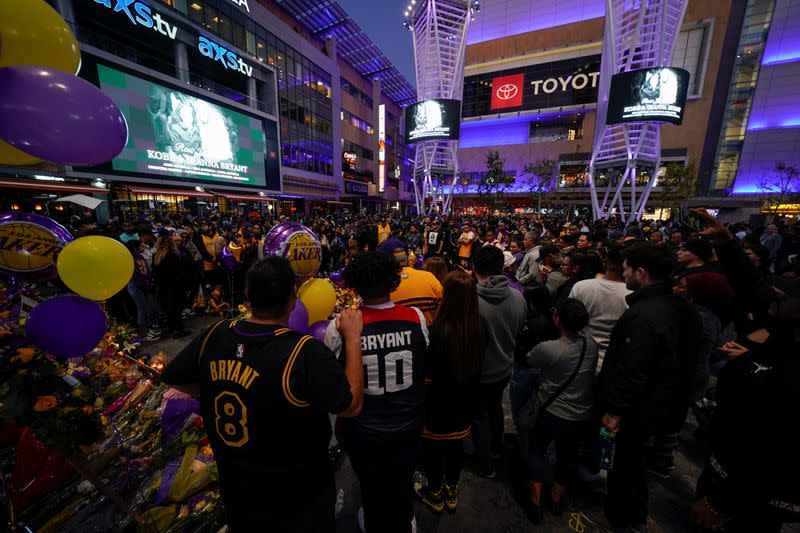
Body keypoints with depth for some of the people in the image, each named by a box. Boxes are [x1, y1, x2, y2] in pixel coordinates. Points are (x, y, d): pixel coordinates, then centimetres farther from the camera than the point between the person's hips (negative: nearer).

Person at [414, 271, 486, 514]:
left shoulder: (438, 331, -33)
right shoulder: (480, 326, -15)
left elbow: (428, 376, -22)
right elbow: (478, 362, 1)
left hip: (439, 402, -5)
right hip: (465, 399, 5)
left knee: (434, 447, 21)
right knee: (456, 445, 26)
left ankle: (435, 495, 44)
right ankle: (451, 493, 49)